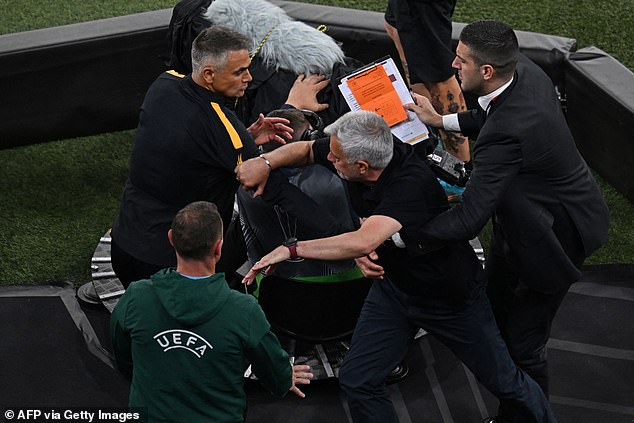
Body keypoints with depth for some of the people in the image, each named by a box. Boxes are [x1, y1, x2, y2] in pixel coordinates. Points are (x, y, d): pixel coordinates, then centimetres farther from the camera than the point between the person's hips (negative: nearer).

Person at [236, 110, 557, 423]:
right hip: (393, 286, 6)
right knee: (357, 380, -2)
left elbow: (363, 242, -53)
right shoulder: (357, 150, -18)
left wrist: (291, 249, -46)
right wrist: (266, 162, -16)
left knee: (502, 381, 12)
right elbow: (305, 150, 3)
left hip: (452, 295, -6)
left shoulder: (411, 183, -40)